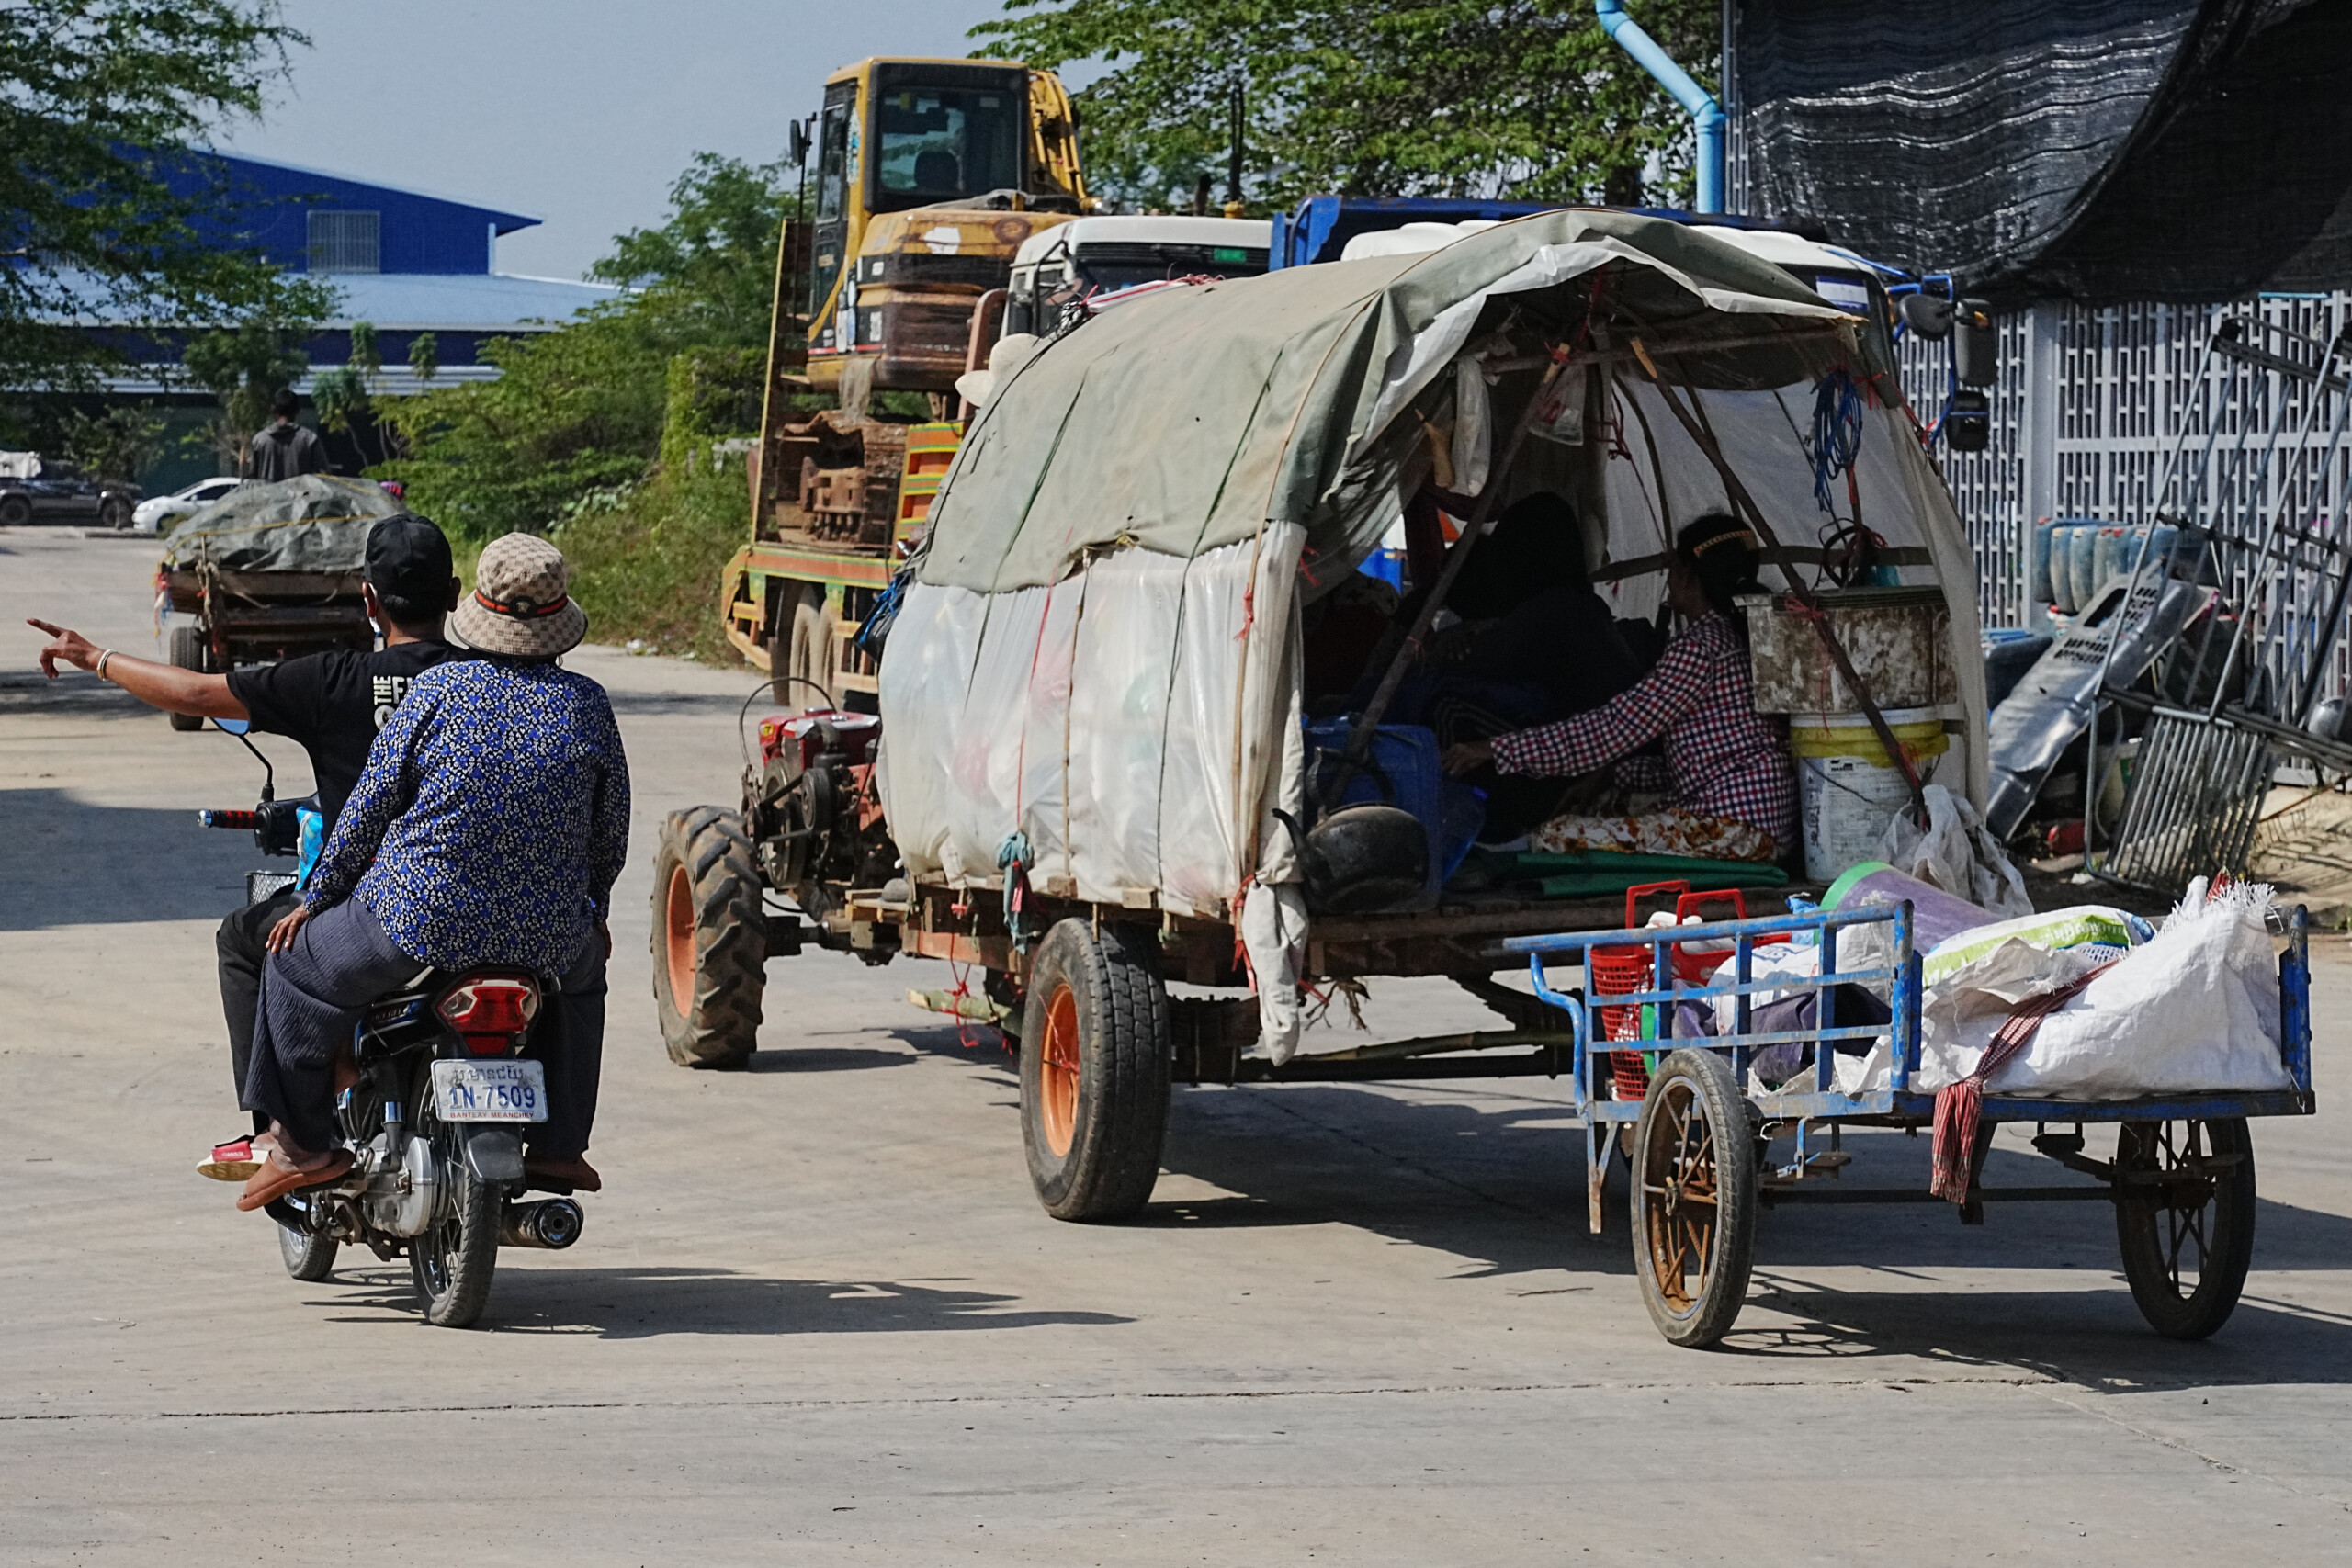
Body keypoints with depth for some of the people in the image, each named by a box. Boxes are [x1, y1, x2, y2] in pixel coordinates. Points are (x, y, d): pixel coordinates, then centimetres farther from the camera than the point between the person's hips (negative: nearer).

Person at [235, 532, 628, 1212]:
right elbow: (611, 827, 10)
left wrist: (316, 895, 11)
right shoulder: (588, 705, 0)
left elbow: (372, 804, -2)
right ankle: (558, 1144, 35)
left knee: (298, 963, 18)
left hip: (423, 923, -3)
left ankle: (305, 1142, 17)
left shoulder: (438, 690, -7)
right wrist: (593, 912, 28)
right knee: (583, 973, 37)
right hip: (546, 936, 3)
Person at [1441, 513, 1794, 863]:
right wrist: (1606, 775, 22)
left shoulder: (1699, 646, -11)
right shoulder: (1730, 637, 20)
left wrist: (1497, 750, -11)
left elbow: (1614, 727, -14)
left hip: (1735, 830, -11)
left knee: (1553, 839, -18)